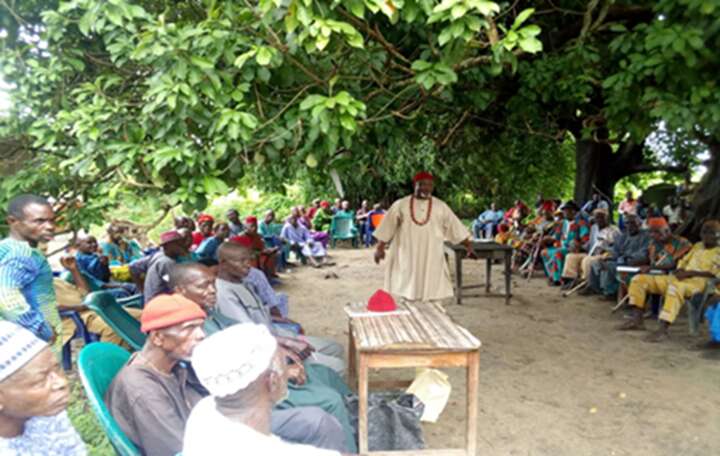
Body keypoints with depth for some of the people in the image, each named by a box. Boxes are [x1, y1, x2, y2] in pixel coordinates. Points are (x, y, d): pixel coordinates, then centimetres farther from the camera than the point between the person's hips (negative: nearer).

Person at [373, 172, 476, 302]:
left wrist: (468, 246, 1)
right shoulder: (400, 205, 1)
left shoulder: (440, 206, 4)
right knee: (407, 294, 2)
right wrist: (380, 248, -5)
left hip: (431, 258, 1)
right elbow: (387, 227, 2)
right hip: (407, 257, -1)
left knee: (432, 293, 1)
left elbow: (455, 226, 6)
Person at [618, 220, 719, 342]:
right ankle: (637, 319, -12)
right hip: (678, 278, 8)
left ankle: (663, 330, -47)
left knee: (675, 286, -45)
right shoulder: (697, 246, 25)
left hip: (698, 282, -8)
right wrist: (679, 270, 4)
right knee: (639, 279, -4)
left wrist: (692, 272, -21)